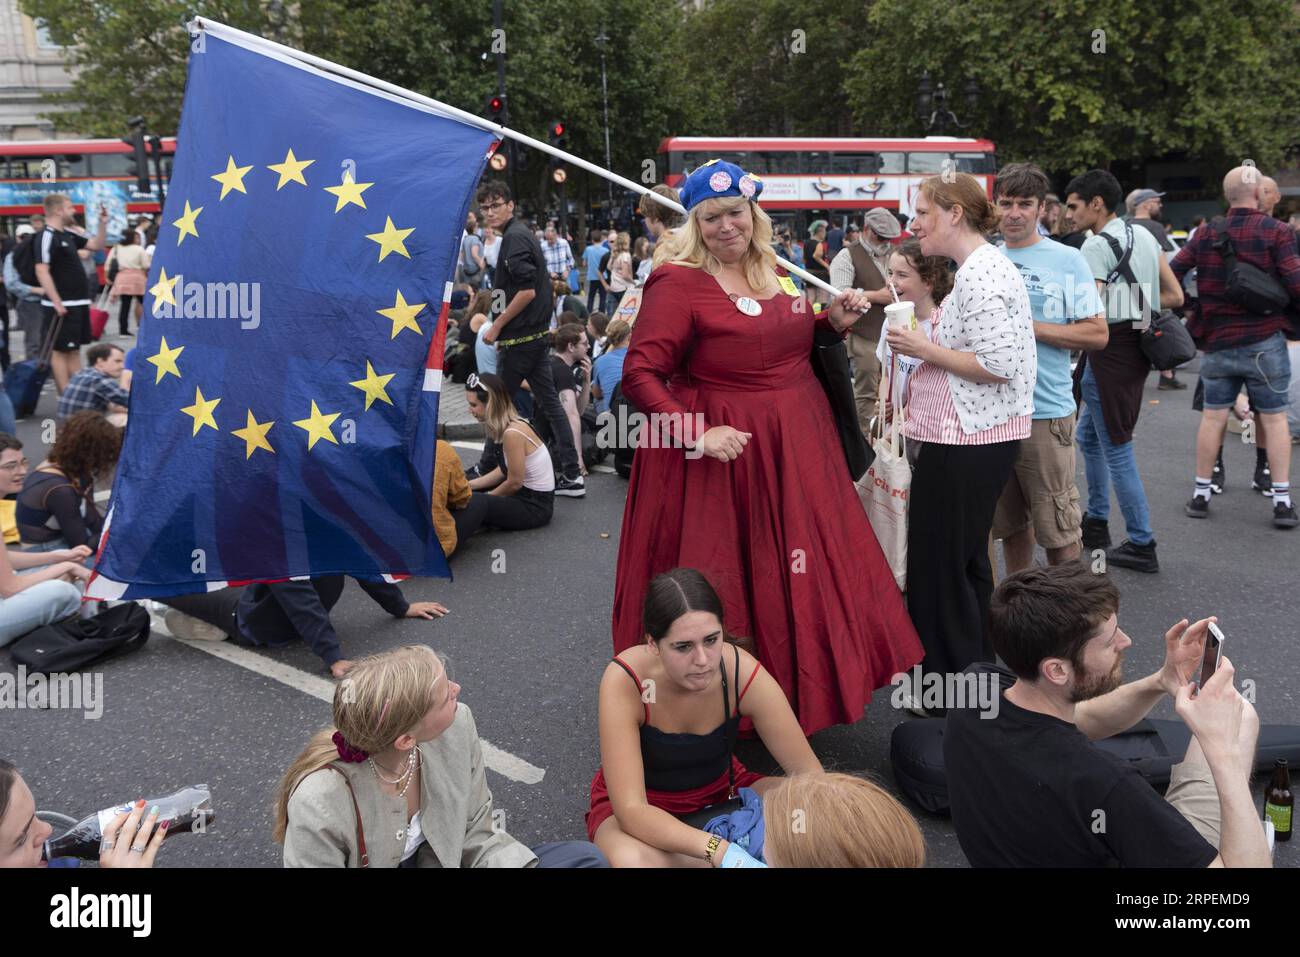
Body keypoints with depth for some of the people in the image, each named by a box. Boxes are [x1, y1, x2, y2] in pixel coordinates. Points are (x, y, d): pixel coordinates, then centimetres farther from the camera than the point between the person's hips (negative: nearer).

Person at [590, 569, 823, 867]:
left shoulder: (742, 672, -26)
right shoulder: (625, 681, -32)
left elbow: (808, 771, -19)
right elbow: (630, 809, -35)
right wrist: (721, 851, -49)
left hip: (721, 788, 2)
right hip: (644, 806, -2)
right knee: (632, 861, -37)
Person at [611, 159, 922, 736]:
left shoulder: (773, 272, 8)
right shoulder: (677, 283, -14)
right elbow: (638, 375, -18)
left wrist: (832, 320, 6)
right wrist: (695, 433, -28)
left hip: (796, 446, 7)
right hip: (724, 451, -7)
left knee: (802, 575, 17)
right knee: (724, 579, 3)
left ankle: (801, 689, 37)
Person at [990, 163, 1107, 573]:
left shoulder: (1067, 260, -1)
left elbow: (1097, 334, -6)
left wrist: (1030, 327, -13)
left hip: (1045, 411, -4)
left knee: (1058, 528, -1)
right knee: (1009, 522, 15)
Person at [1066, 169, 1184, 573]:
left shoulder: (1097, 245, -15)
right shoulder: (1144, 236, 11)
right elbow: (1175, 297, 12)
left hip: (1109, 352, -9)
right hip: (1136, 346, 9)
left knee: (1117, 449, -2)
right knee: (1088, 435, 21)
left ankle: (1142, 545, 4)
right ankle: (1096, 524, 29)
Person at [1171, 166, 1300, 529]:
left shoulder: (1206, 234, 3)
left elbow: (1171, 273, 0)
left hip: (1218, 341, 3)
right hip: (1265, 340, -3)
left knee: (1213, 416, 10)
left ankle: (1201, 495, 14)